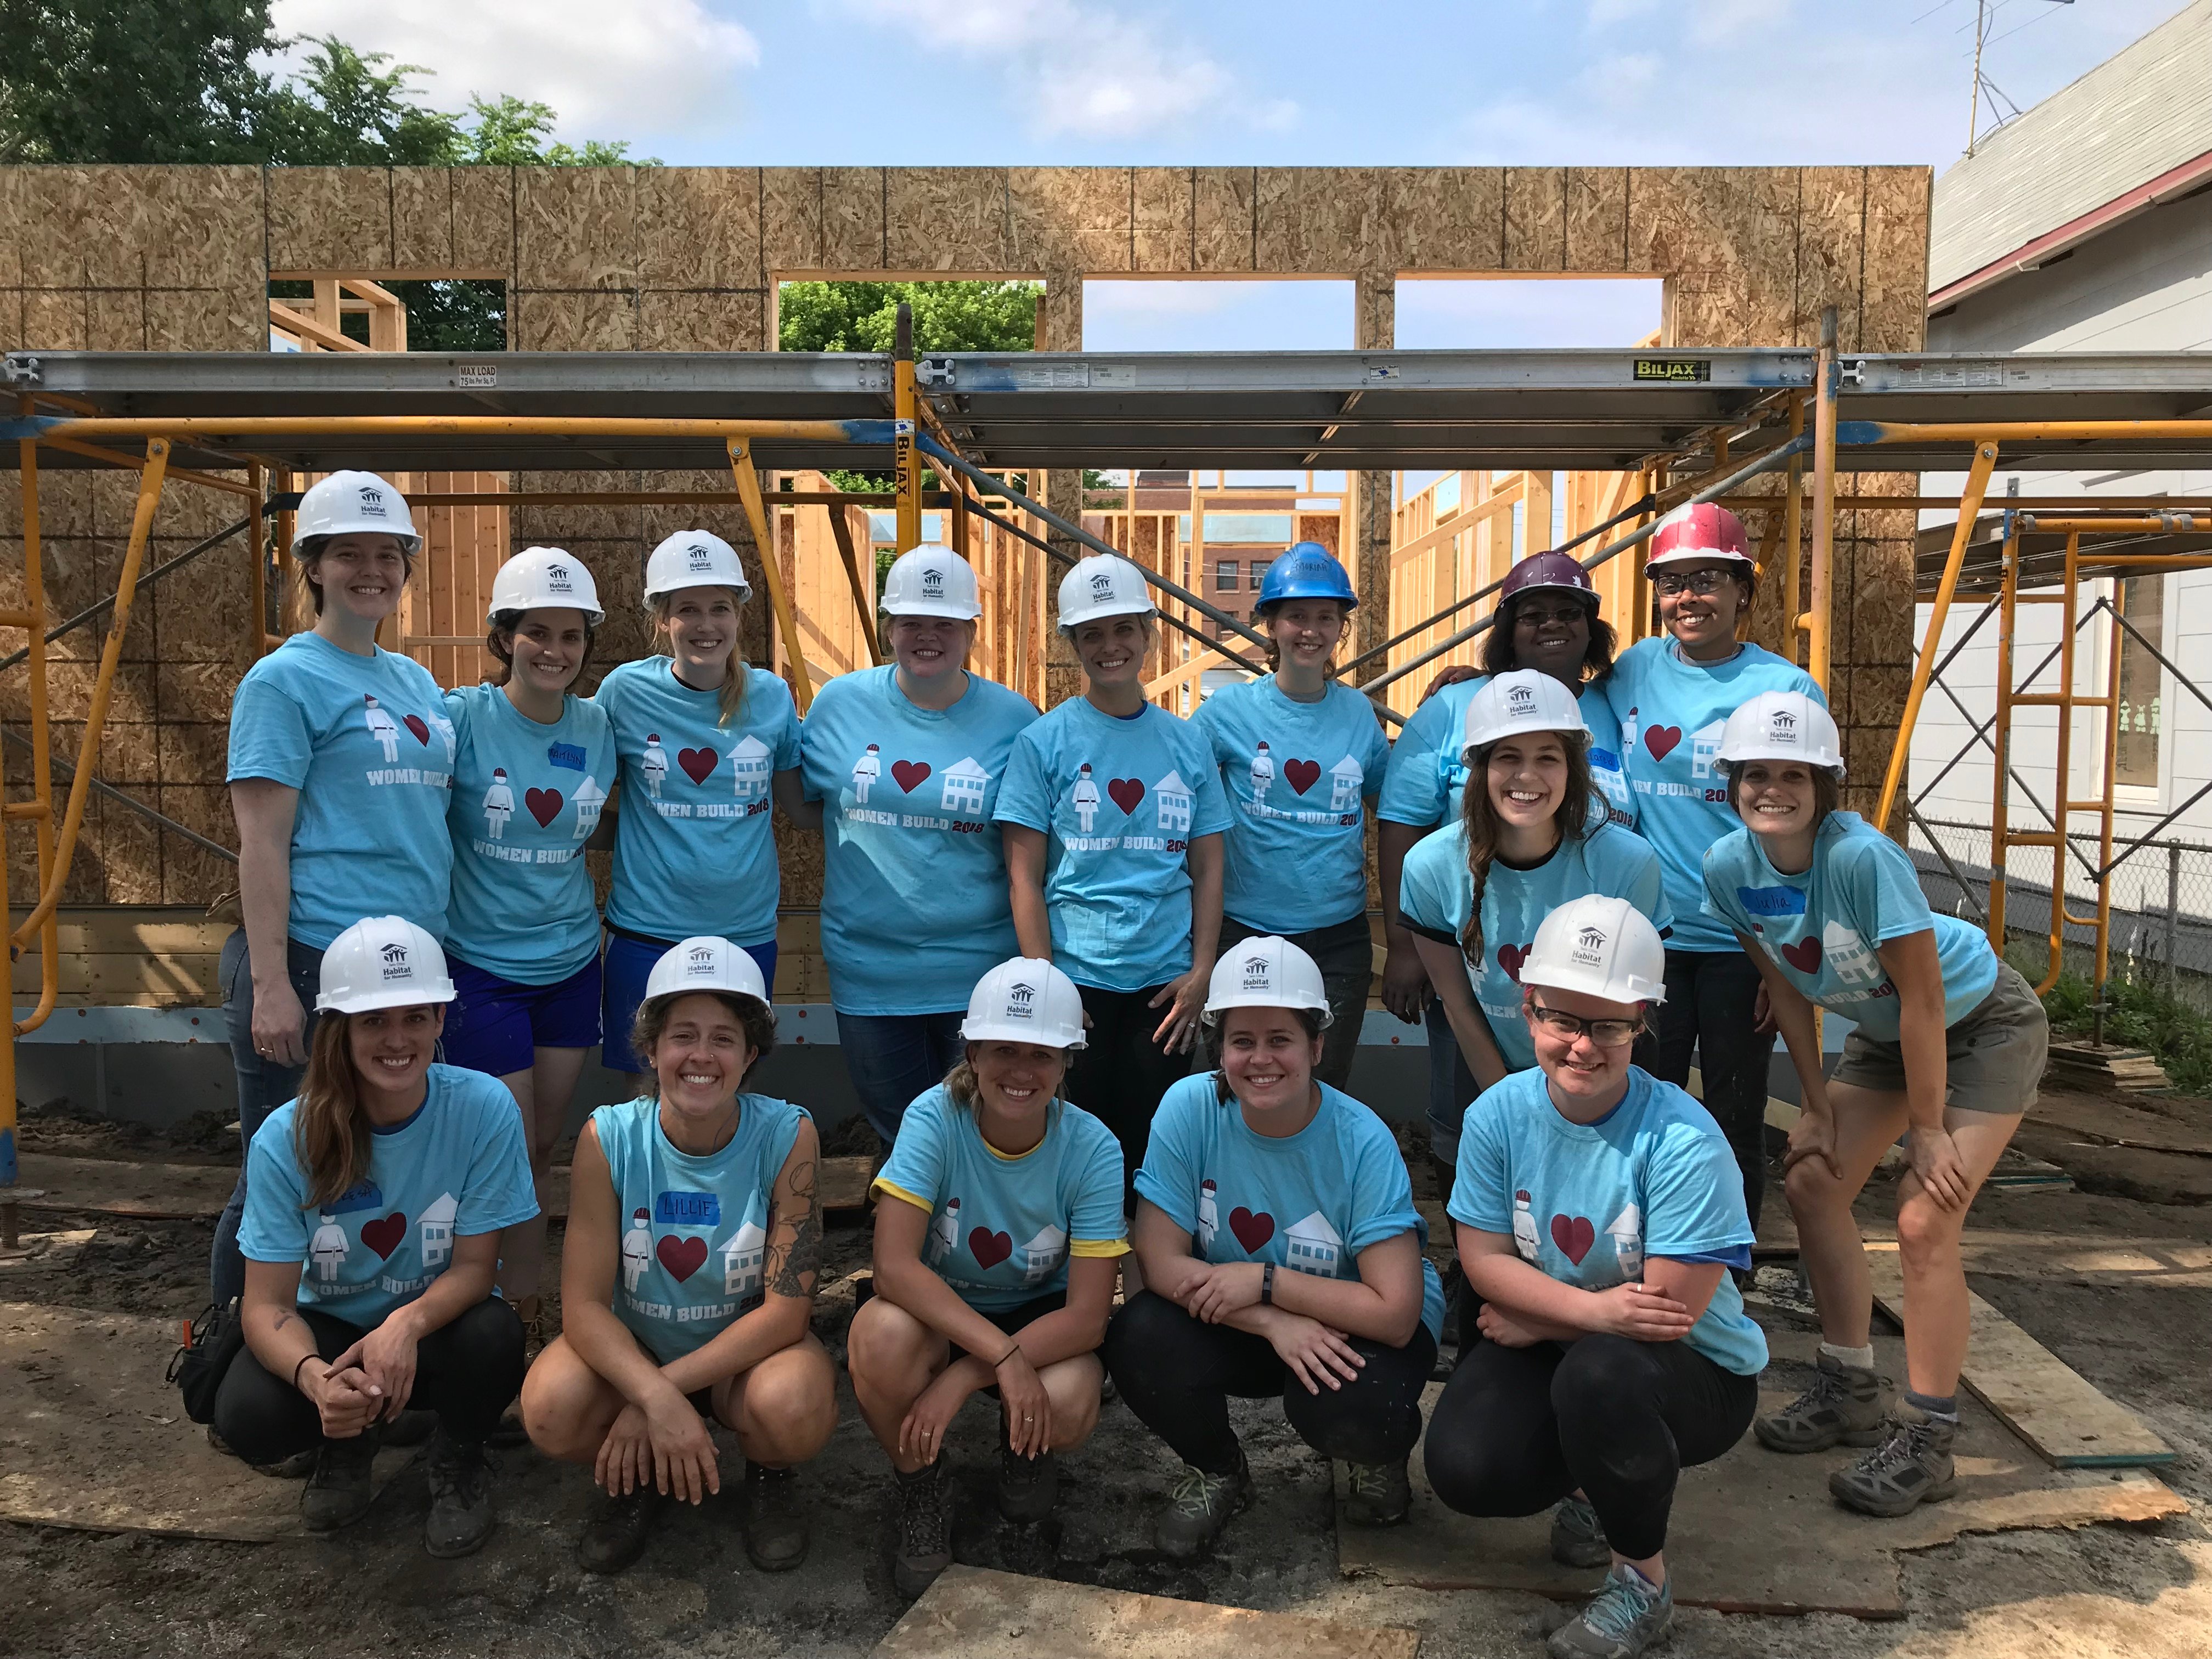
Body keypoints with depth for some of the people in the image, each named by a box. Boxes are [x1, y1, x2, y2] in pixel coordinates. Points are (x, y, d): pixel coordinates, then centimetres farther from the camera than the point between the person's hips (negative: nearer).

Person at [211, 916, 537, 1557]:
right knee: (246, 1416, -28)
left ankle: (459, 1463, 2)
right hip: (329, 1327, 1)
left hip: (437, 1321, -1)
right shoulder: (286, 1138, -18)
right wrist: (314, 1376, -41)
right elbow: (267, 1304, -18)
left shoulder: (484, 1108, -22)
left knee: (494, 1337, -34)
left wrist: (408, 1323, -38)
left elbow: (475, 1265, -16)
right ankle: (351, 1441, 10)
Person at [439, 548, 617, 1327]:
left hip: (572, 963, 4)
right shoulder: (462, 718, -13)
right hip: (481, 966, -4)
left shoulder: (597, 727, 0)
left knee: (543, 1147, 14)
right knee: (513, 1153, 1)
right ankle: (518, 1319, 19)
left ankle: (525, 1311, 30)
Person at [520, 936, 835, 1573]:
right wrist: (656, 1399, -35)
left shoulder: (788, 1135, -20)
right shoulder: (609, 1137, -17)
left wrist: (664, 1389, -27)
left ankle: (769, 1478, 5)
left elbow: (787, 1306, -20)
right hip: (630, 1350, 2)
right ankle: (639, 1478, 7)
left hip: (747, 1351, -1)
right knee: (551, 1410, -29)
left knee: (795, 1407, -34)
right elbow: (583, 1303, -19)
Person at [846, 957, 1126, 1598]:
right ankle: (922, 1480, -2)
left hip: (1042, 1316, 0)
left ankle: (1023, 1447, 8)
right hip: (939, 1310, 0)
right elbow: (894, 1264, -30)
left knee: (1067, 1405, -33)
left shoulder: (1091, 1149, -19)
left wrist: (961, 1380, -30)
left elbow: (1087, 1315, -21)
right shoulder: (935, 1118, -22)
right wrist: (1003, 1356, -38)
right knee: (882, 1335, -35)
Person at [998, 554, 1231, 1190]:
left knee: (1153, 1146, 9)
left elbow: (1208, 871, 8)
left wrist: (1200, 974, 0)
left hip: (1166, 985, 2)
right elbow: (1025, 877, -3)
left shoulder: (1187, 743, 7)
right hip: (1076, 981, -2)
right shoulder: (1046, 741, -1)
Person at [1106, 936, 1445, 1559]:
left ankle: (1381, 1456, 8)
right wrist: (1274, 1325, -29)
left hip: (1351, 1327, -2)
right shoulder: (1189, 1108, -18)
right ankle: (1217, 1472, 8)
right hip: (1235, 1322, 3)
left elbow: (1396, 1313, -26)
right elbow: (1161, 1259, -18)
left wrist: (1265, 1281, -25)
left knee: (1344, 1406, -34)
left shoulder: (1361, 1141, -24)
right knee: (1137, 1339, -26)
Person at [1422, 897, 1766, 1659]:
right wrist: (1593, 1309, -25)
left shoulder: (1683, 1140, -24)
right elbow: (1484, 1260, -8)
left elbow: (1668, 1311, -22)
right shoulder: (1498, 1113, -11)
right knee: (1462, 1469, -20)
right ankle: (1593, 1485, 18)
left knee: (1598, 1372, -38)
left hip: (1697, 1371, -4)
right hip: (1555, 1348, 4)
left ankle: (1643, 1580, -7)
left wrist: (1534, 1319, -13)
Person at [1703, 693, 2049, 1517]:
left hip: (1984, 1025, -7)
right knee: (1811, 1179, 3)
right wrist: (1819, 1105, 1)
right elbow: (1785, 985, -2)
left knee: (1924, 1218, -15)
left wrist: (1927, 1128, -21)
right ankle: (1850, 1389, 20)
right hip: (1884, 1031, 7)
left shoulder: (1863, 857, -35)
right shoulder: (1730, 867, -16)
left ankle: (1925, 1440, 0)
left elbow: (1923, 999, -28)